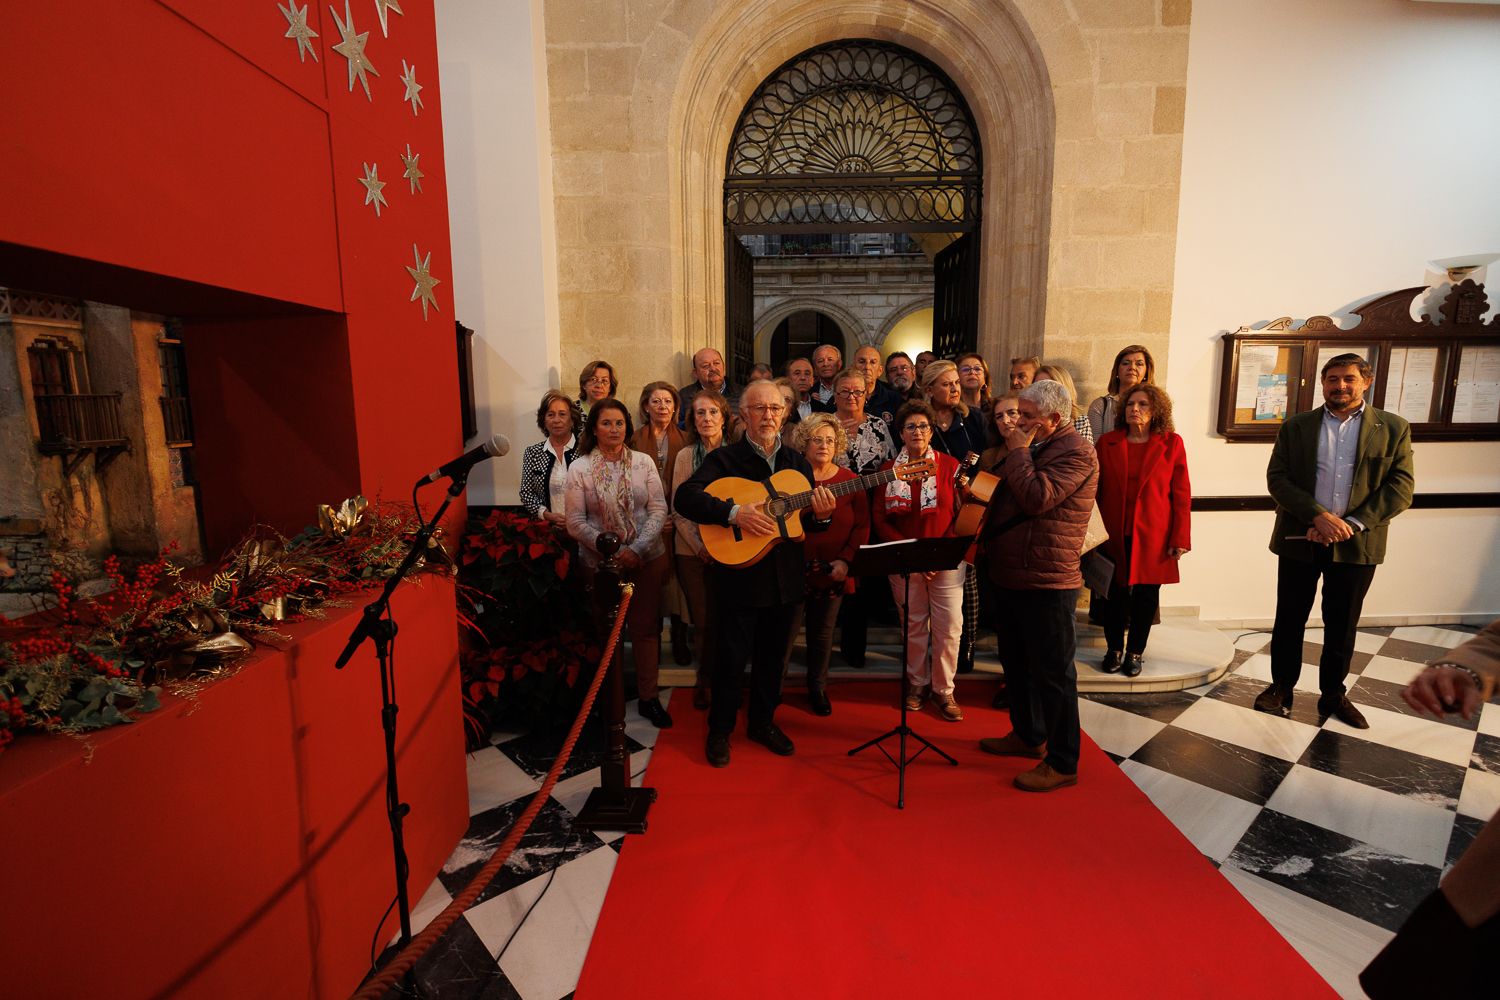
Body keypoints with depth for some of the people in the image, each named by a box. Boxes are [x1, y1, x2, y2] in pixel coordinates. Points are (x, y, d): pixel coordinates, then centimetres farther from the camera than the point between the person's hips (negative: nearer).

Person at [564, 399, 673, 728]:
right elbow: (576, 522, -7)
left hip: (647, 560, 1)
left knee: (646, 628, 7)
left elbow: (658, 510, -4)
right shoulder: (579, 468, -4)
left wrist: (637, 549, -15)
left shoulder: (643, 462, 0)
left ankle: (648, 697, 22)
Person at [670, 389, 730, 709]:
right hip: (693, 551, 1)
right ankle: (705, 679, 26)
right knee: (702, 619, 6)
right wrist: (699, 545, -8)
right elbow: (677, 508, 1)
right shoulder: (685, 456, 1)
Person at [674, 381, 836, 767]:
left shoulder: (797, 464, 9)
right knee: (731, 657, 5)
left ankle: (763, 722, 36)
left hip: (786, 576, 5)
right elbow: (685, 496, -20)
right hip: (740, 575, -4)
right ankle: (720, 730, 25)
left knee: (772, 656, 17)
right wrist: (734, 513, -30)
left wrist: (820, 514, -11)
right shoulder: (724, 458, -6)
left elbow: (808, 524, 12)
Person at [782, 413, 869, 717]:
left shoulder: (850, 481, 3)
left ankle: (817, 689, 34)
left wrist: (846, 560, -10)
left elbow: (862, 526, 0)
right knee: (785, 632, 3)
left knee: (823, 632, 15)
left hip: (834, 573, 2)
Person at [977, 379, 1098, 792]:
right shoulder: (1035, 447, 16)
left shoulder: (1075, 452, -15)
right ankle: (1028, 735, 37)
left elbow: (1037, 498, -27)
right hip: (1011, 575, 10)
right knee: (1017, 662, 20)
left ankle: (1062, 763, 13)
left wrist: (1017, 452, -16)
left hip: (1047, 581, -10)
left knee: (1052, 672, 0)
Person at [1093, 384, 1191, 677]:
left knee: (1145, 595, 7)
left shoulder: (1171, 444, 0)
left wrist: (1180, 538, -5)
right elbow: (1095, 488, 4)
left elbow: (1181, 494, -1)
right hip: (1114, 534, 1)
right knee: (1114, 594, 7)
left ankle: (1136, 651, 24)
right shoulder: (1107, 442, 3)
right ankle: (1114, 649, 24)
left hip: (1152, 536, -1)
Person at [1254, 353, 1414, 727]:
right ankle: (1281, 687, 22)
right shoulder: (1295, 426, 2)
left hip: (1357, 544, 0)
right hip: (1300, 540, 0)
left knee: (1342, 624, 12)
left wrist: (1351, 524, -16)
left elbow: (1400, 488, -4)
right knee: (1290, 619, 8)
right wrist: (1319, 516, -18)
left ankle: (1333, 694, 27)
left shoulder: (1393, 428, 3)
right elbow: (1276, 478, -6)